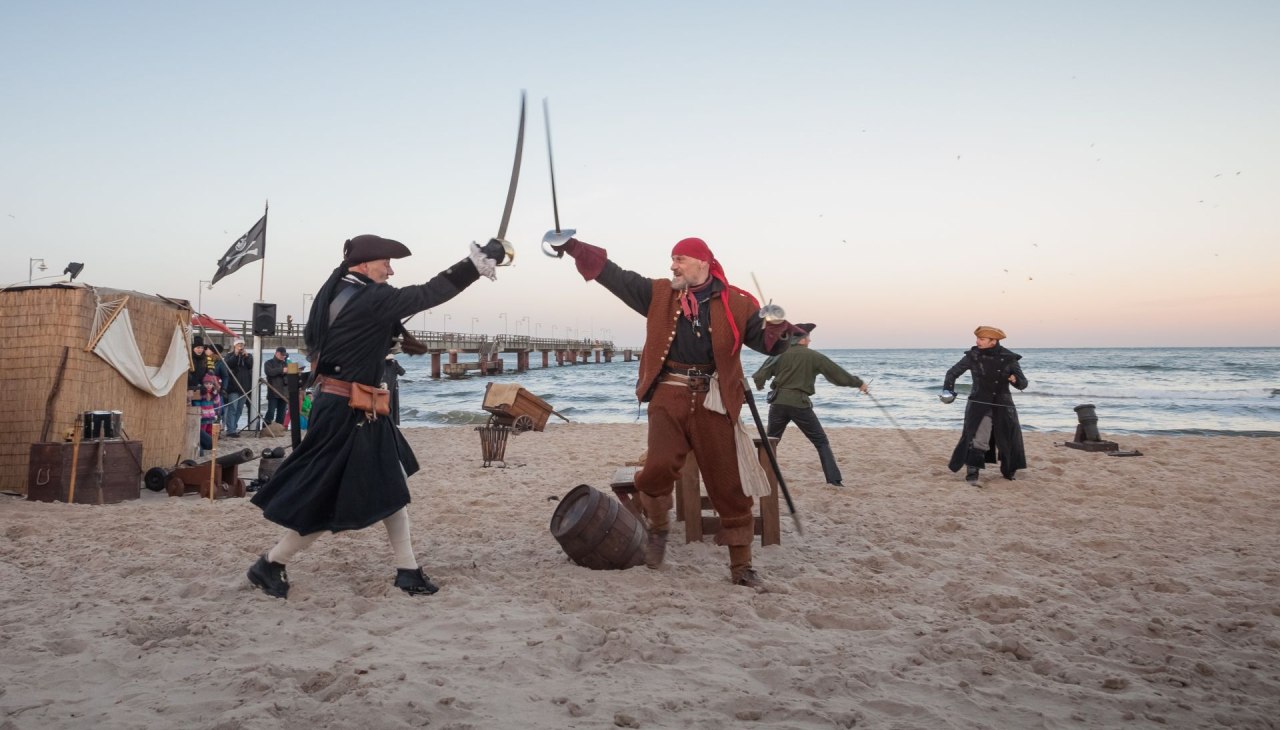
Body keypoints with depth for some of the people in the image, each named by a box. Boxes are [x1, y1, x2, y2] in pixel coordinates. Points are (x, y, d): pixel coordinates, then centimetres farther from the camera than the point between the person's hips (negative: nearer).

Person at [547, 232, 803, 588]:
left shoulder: (735, 303, 3)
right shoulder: (659, 293, 9)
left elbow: (767, 342, 4)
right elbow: (614, 275, 8)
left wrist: (777, 327, -19)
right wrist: (573, 247, 4)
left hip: (713, 401, -1)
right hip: (669, 396, 1)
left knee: (728, 484, 2)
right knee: (658, 468, -16)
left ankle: (741, 565, 15)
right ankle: (658, 529, 17)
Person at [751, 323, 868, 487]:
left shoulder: (780, 353, 4)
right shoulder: (813, 356, 2)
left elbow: (760, 375, 1)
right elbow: (837, 372, 9)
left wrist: (759, 385, 25)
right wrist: (858, 383, 22)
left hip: (778, 403, 2)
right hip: (799, 404, -2)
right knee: (821, 442, 8)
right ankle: (834, 478, 2)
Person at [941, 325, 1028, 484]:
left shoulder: (1008, 358, -6)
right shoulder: (973, 355, -7)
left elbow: (1023, 384, -3)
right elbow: (953, 372, 3)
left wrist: (1015, 380, -26)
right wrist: (948, 388, -13)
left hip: (1003, 405, 2)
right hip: (980, 404, -2)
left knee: (1009, 440, 11)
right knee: (977, 438, -17)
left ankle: (1009, 471, 33)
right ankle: (972, 473, -16)